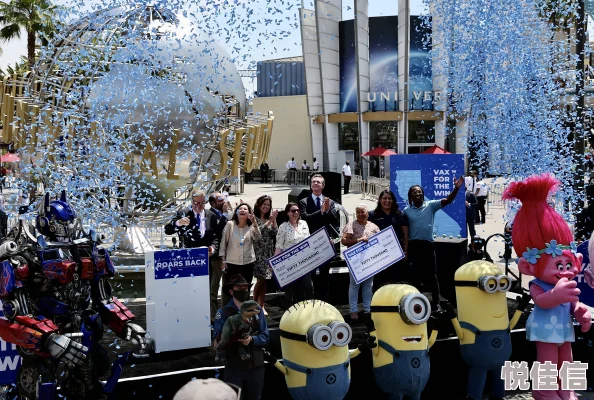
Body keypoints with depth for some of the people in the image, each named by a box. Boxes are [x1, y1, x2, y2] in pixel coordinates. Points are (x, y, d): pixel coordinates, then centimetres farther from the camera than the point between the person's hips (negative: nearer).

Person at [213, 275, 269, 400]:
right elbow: (217, 342, -9)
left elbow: (266, 337, 3)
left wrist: (251, 340, -17)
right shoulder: (223, 313, -4)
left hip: (256, 366, 3)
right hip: (234, 367, -3)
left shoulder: (257, 310, 5)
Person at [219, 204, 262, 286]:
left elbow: (258, 238, -16)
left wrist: (255, 223, -26)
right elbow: (223, 242, -1)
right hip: (232, 263, -2)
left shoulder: (251, 226, 1)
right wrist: (223, 260, -2)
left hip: (248, 263, 2)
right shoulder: (230, 224, -5)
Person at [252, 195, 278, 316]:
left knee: (264, 279, 6)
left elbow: (275, 233, 5)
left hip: (268, 253, 5)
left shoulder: (269, 219, 14)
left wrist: (274, 220, -6)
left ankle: (261, 306, 12)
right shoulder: (254, 218, -3)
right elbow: (257, 231, -17)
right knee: (261, 279, -10)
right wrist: (270, 220, -16)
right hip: (258, 252, -5)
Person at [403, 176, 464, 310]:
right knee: (415, 275, 10)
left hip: (427, 244, -1)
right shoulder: (407, 210, 3)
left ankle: (436, 302, 15)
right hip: (413, 245, 1)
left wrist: (456, 189, -29)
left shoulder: (431, 205, -1)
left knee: (431, 275, 5)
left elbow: (447, 201, -13)